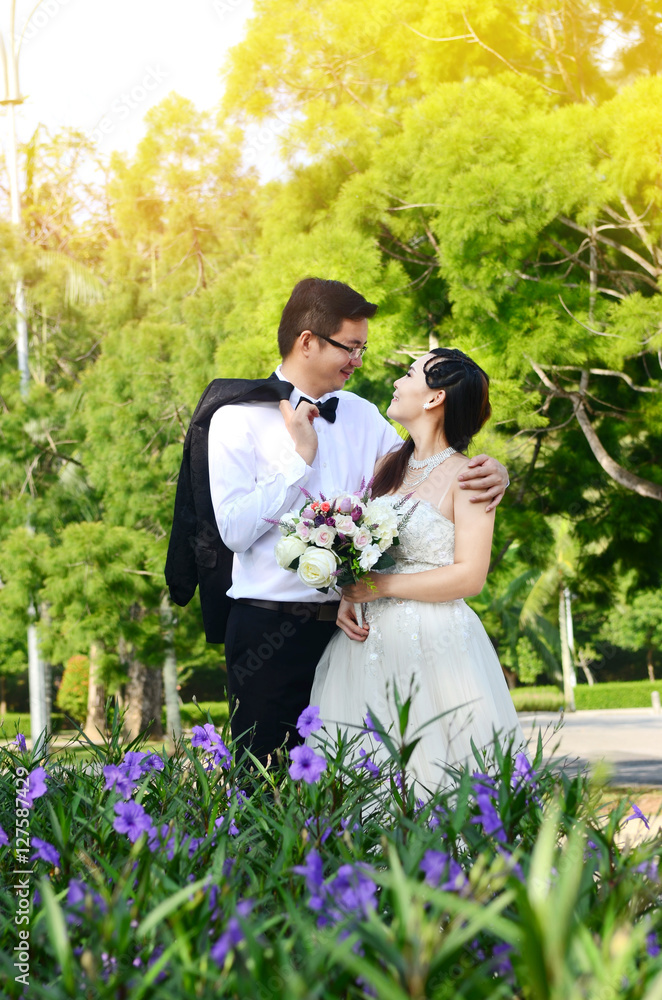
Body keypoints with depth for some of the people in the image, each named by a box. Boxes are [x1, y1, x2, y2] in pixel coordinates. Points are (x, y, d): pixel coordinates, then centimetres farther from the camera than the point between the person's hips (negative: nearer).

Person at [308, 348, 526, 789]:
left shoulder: (465, 476, -6)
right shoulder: (388, 466, 14)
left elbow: (470, 576, -13)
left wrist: (382, 586, -12)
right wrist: (347, 598, -2)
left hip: (434, 647, -6)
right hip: (371, 641, 6)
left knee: (431, 767, -5)